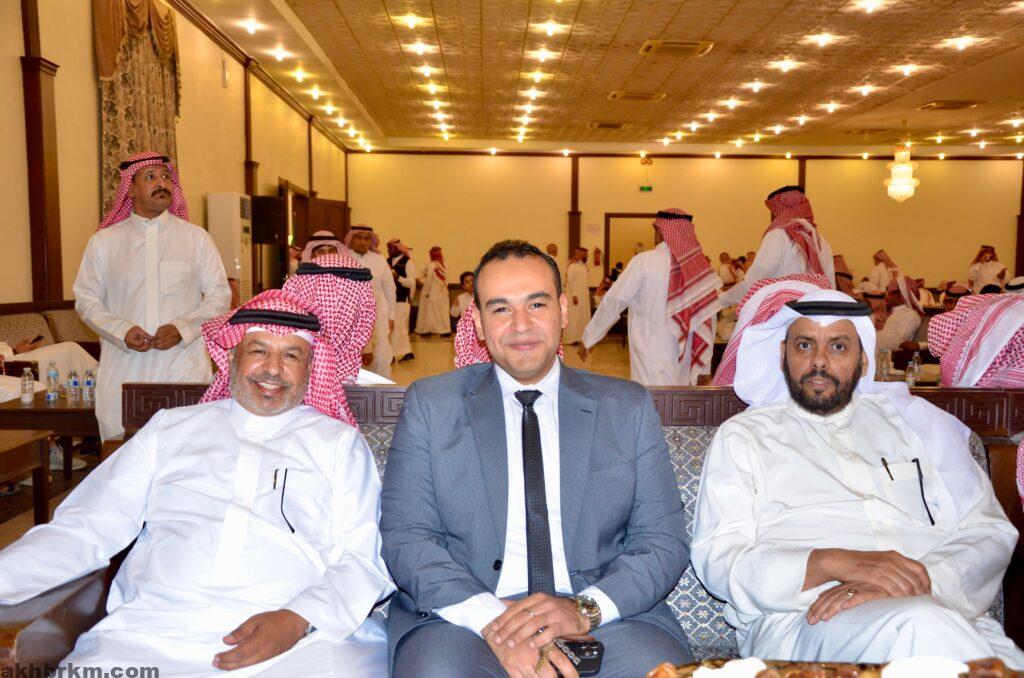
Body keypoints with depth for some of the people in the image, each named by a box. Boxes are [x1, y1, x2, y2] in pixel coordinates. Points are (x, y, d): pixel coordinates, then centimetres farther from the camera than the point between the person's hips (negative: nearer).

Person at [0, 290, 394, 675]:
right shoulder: (170, 428, 17)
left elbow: (362, 560, 3)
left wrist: (298, 620, -14)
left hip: (304, 637, -2)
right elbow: (85, 530, 13)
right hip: (152, 634, 3)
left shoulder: (340, 443, 11)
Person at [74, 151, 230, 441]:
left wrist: (182, 328, -10)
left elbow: (219, 296, 6)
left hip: (184, 366, -1)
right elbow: (86, 299, 11)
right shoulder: (103, 241, 10)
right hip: (123, 370, 1)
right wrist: (121, 331, -8)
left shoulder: (196, 238, 8)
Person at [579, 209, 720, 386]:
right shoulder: (700, 267, 0)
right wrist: (704, 368, 15)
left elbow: (613, 302, -6)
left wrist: (588, 338, 6)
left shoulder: (644, 262, -10)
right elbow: (708, 322, 4)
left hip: (652, 369, -4)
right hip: (686, 369, 4)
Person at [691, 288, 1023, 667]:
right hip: (797, 619, -2)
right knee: (920, 625, -34)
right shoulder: (742, 437, 13)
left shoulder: (913, 419, 21)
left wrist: (917, 582, -13)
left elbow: (989, 529, 9)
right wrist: (835, 563, -16)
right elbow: (718, 558, 1)